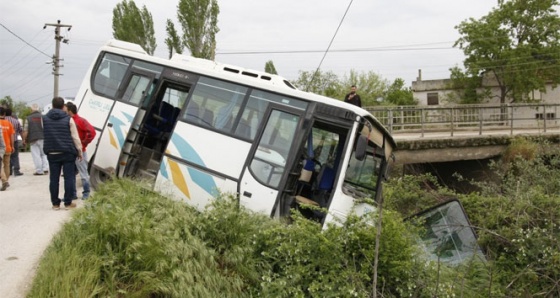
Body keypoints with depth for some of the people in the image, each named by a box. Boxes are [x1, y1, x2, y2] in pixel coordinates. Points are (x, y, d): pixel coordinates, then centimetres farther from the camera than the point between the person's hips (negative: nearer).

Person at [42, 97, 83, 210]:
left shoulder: (44, 119, 4)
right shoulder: (68, 119, -5)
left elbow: (45, 135, 12)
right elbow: (75, 137, -3)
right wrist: (79, 151, 5)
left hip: (52, 153, 3)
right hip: (67, 153, -3)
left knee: (54, 179, 7)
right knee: (69, 178, 4)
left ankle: (55, 203, 11)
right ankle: (68, 203, 5)